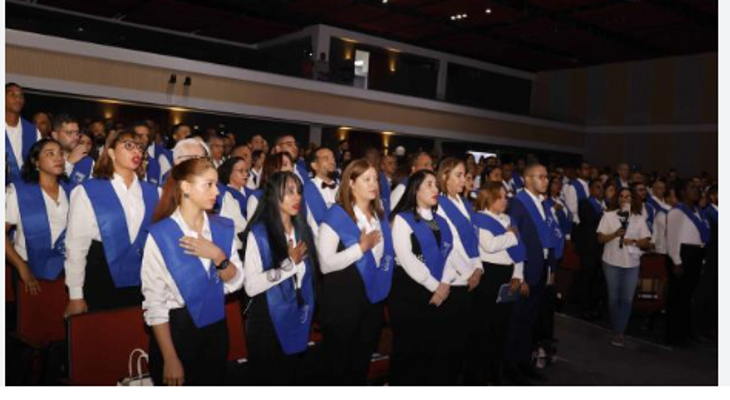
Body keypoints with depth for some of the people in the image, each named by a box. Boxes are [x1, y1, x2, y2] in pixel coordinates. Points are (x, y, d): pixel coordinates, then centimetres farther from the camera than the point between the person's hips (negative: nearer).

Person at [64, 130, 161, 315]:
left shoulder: (153, 192, 5)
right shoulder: (87, 192, -5)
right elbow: (76, 245, -5)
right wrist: (76, 296, -6)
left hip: (144, 284, 3)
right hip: (102, 284, -3)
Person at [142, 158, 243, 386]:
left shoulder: (223, 228, 1)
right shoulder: (160, 235, -14)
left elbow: (236, 283, 0)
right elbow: (154, 301, -13)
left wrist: (217, 256, -20)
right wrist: (170, 358, -13)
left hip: (216, 328, 5)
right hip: (176, 330, -4)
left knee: (212, 383, 18)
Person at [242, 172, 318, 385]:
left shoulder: (302, 229, 4)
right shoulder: (259, 233, -14)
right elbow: (251, 286, -21)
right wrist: (290, 263, -18)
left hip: (299, 319, 5)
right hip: (268, 322, -5)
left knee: (293, 377, 20)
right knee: (268, 379, 12)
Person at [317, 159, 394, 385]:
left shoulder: (379, 216, 6)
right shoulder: (336, 216, -14)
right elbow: (325, 264, -22)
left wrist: (383, 282, 9)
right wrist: (361, 247, -23)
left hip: (374, 297, 6)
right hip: (342, 301, -6)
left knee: (362, 361, 21)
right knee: (339, 363, 11)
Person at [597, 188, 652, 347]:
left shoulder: (639, 218, 6)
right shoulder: (608, 215, 2)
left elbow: (647, 243, 5)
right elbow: (600, 239, -2)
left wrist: (633, 241, -14)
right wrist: (615, 234, -18)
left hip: (632, 263, 1)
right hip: (612, 262, -1)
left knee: (627, 299, -2)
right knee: (613, 298, 6)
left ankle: (619, 333, 5)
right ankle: (617, 330, 21)